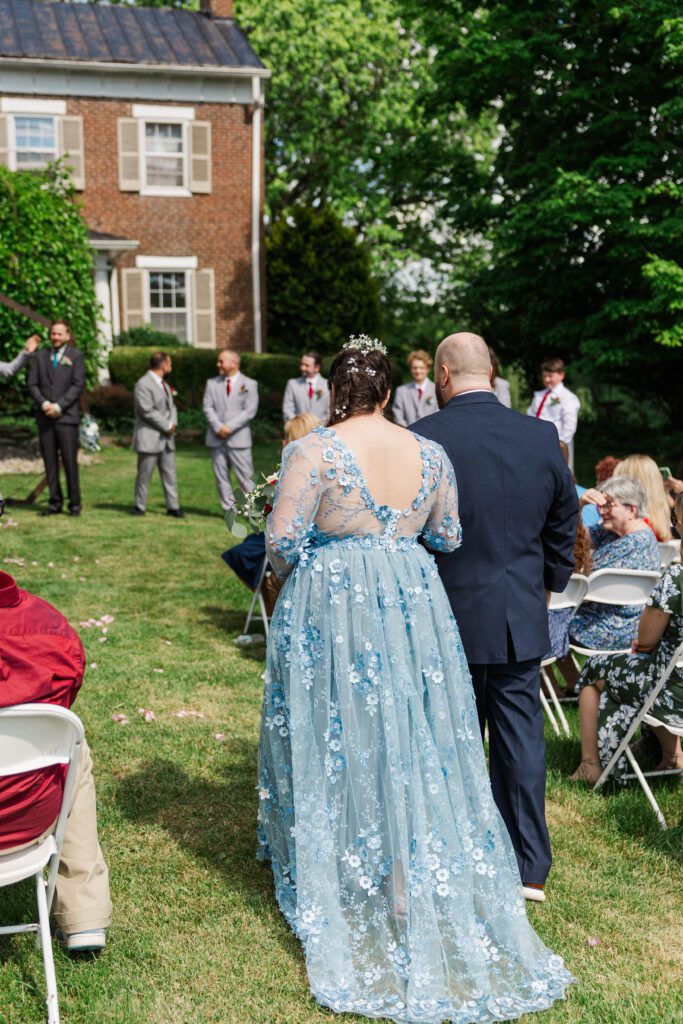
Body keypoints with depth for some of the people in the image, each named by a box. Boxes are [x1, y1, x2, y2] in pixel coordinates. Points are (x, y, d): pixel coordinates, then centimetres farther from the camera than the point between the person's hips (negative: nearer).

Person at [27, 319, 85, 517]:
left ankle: (74, 503, 3)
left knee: (70, 461, -4)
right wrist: (43, 403, -10)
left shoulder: (75, 356, 4)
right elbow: (32, 384, 8)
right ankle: (55, 502, 10)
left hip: (66, 417, -3)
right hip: (45, 417, 3)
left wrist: (59, 406, -12)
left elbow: (78, 385, -4)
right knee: (50, 462, 4)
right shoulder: (40, 356, 13)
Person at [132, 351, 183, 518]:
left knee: (170, 473, 6)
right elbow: (147, 411, -19)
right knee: (144, 474, 0)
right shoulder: (143, 384, -12)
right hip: (149, 438, -8)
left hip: (166, 438, 8)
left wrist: (173, 423, -1)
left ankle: (173, 506, 9)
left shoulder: (164, 384, 18)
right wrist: (167, 426, -13)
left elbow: (171, 406, 19)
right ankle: (140, 506, 10)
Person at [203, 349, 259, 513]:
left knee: (245, 477, -5)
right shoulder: (212, 383, 12)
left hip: (238, 438, -3)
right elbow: (208, 407, 4)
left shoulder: (249, 384, 3)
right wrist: (218, 426, -12)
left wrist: (230, 427, -14)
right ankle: (230, 510, 10)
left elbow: (250, 411, -6)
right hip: (216, 438, 3)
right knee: (221, 476, 3)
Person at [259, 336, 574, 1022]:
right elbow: (447, 539, 9)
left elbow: (282, 540, -13)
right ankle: (409, 884, 21)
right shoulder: (429, 454, 0)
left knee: (341, 742, 11)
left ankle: (337, 881, 26)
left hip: (332, 616, -3)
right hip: (413, 607, 3)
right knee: (411, 745, 12)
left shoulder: (313, 452, -12)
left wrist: (301, 574, 8)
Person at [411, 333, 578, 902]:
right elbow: (565, 520, 9)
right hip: (522, 618, 3)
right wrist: (550, 582, 25)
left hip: (448, 616, -2)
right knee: (522, 737, 12)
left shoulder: (421, 440, -14)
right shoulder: (541, 436, -3)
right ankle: (529, 868, 23)